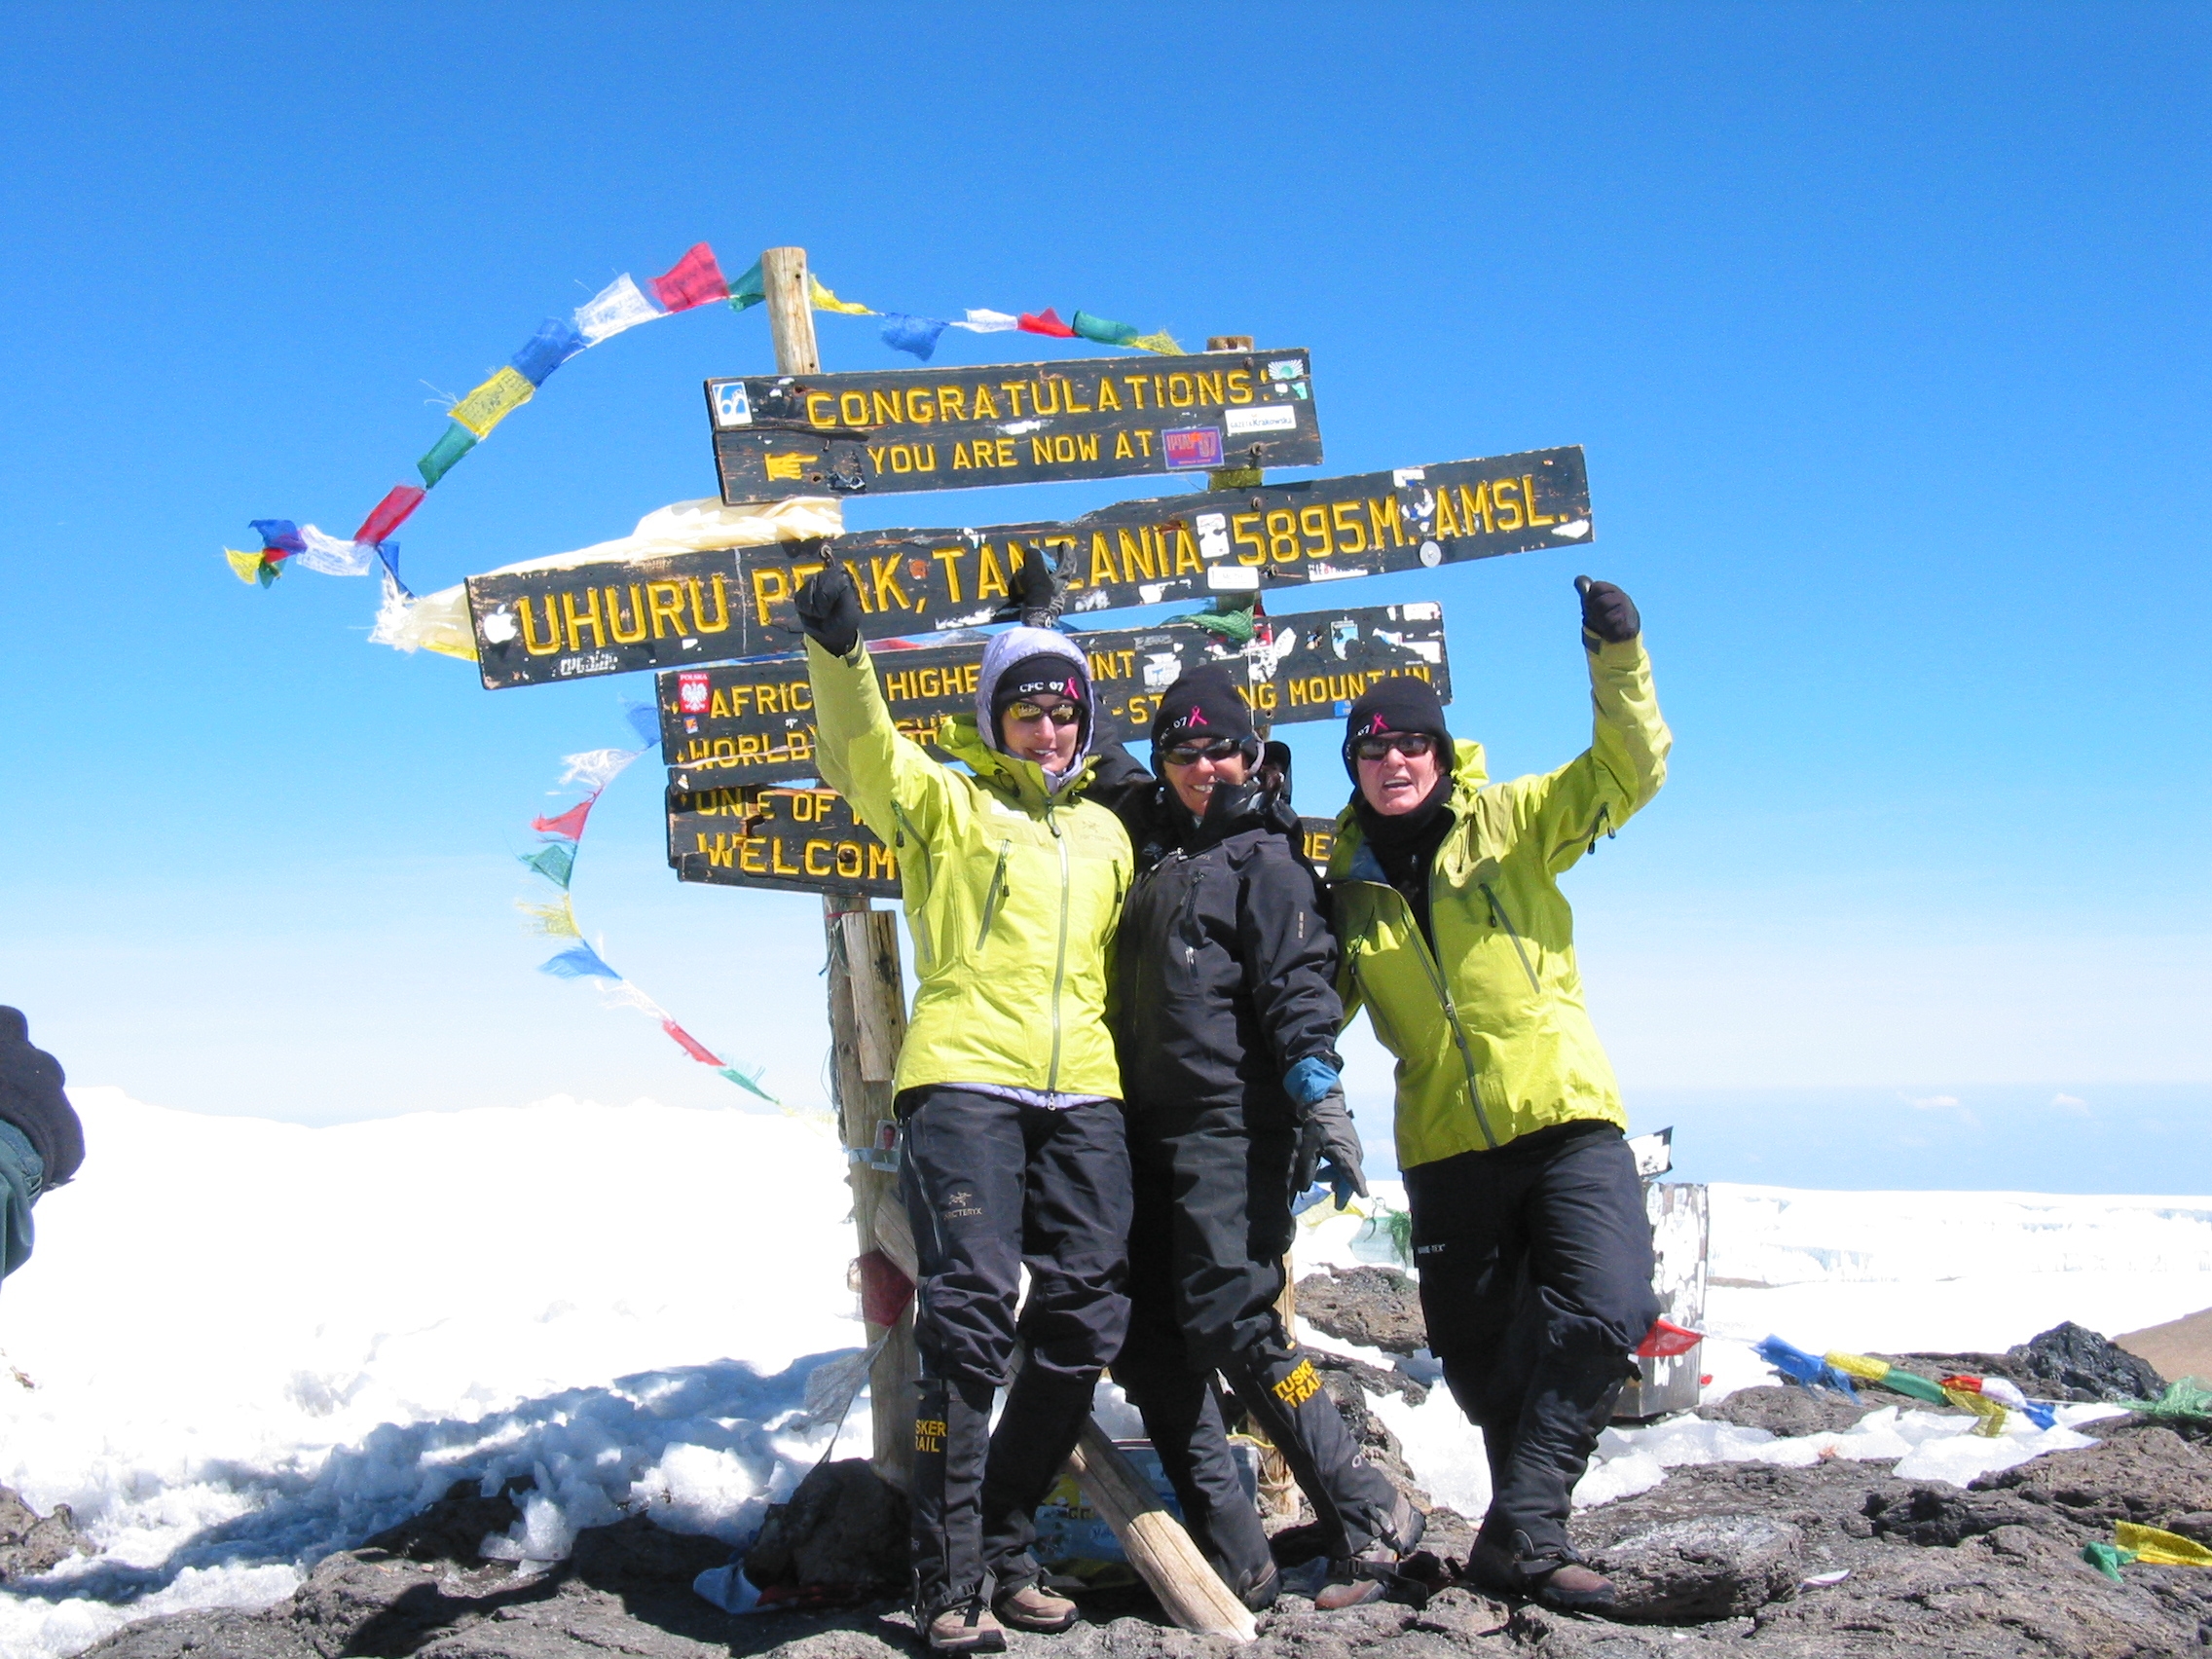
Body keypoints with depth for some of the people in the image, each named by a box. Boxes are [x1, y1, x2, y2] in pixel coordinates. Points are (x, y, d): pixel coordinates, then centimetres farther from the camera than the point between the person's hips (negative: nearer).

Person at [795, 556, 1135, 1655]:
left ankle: (1004, 1550, 19)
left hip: (1081, 1097, 6)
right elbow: (863, 752, -12)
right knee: (970, 1316, -14)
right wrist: (837, 652, -29)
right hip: (964, 1081, -5)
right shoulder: (946, 801, 7)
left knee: (1082, 1323, 5)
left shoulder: (1105, 834, 23)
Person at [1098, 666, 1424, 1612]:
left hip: (1232, 1125, -7)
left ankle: (1369, 1520, -2)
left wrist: (1321, 1103, -21)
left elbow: (1298, 986, -11)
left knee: (1231, 1324, -14)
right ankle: (1231, 1559, 8)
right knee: (1149, 1347, 2)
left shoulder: (1262, 857, -1)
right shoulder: (1150, 850, 19)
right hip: (1148, 1131, 7)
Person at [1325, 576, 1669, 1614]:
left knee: (1607, 1309, -21)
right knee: (1482, 1362, 8)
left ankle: (1519, 1531, -15)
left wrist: (1616, 658, -20)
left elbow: (1627, 770, -7)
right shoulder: (1350, 883, 7)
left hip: (1566, 1119, -2)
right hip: (1444, 1148, 3)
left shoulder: (1510, 824, 2)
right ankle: (1529, 1530, 28)